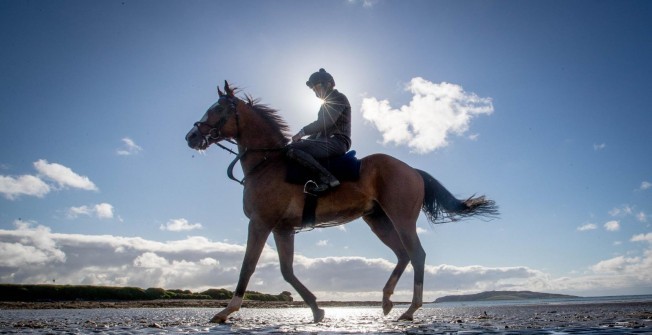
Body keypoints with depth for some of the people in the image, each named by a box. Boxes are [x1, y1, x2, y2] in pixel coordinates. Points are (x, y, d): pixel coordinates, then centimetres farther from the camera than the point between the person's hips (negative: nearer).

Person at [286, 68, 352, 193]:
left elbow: (324, 122, -15)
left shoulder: (339, 98, -2)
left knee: (291, 149, -23)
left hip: (337, 142, -10)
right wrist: (305, 140, 12)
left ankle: (327, 178, -31)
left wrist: (302, 132, -10)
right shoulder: (329, 102, 28)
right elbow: (320, 127, 26)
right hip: (328, 142, 10)